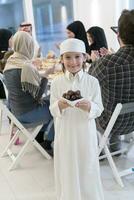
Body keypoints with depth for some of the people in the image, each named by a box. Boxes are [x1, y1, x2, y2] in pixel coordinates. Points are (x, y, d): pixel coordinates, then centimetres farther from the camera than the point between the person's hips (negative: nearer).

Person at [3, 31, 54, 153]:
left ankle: (40, 135, 30)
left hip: (15, 110, 8)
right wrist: (46, 74, -15)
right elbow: (38, 94, -20)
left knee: (49, 101, 23)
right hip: (27, 113, -8)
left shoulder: (9, 63, 0)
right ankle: (48, 141, 26)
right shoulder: (27, 67, -26)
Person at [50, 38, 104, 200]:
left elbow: (99, 110, -5)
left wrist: (88, 107, -26)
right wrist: (60, 105, -23)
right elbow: (53, 111, -2)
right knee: (67, 168, 11)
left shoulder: (92, 81, -5)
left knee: (87, 168, 10)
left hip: (85, 133, 0)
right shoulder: (57, 82, -3)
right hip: (65, 133, 1)